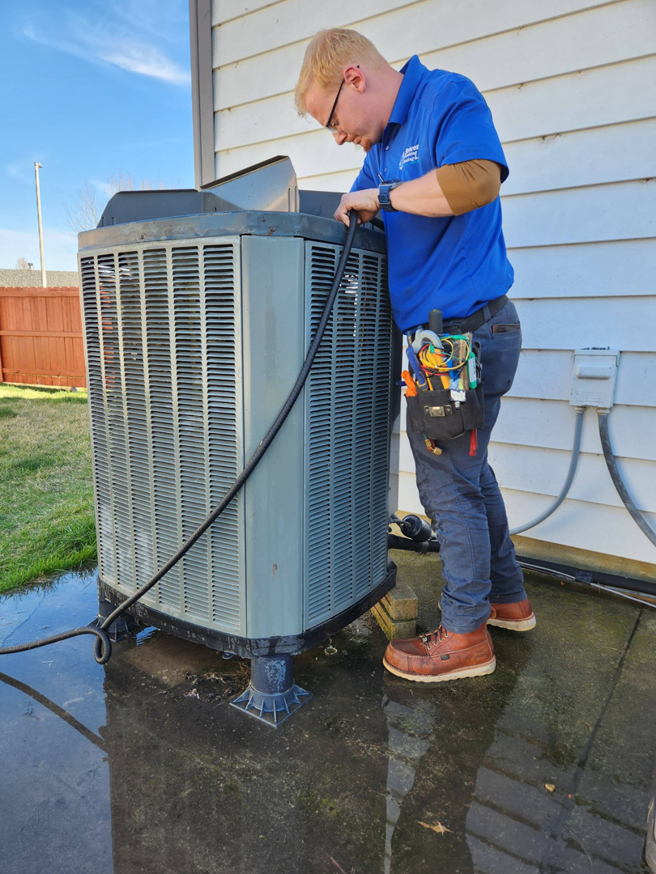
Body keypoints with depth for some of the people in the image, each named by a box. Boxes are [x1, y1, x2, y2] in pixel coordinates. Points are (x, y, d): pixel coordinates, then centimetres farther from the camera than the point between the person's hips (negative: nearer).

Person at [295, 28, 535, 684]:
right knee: (468, 471, 17)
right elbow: (348, 218, 26)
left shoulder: (448, 97, -7)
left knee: (448, 486, -2)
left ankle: (465, 635, 16)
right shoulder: (384, 144, 19)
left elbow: (478, 179, -25)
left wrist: (382, 197, -15)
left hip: (465, 330, -10)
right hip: (448, 334, 10)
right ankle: (508, 598, 36)